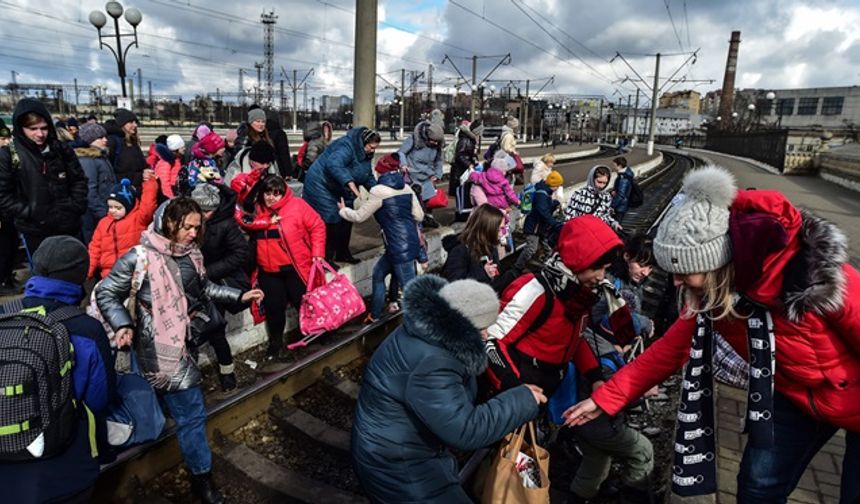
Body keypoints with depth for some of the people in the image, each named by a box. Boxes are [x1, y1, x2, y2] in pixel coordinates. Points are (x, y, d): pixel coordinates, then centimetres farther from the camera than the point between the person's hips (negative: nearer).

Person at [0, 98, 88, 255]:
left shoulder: (62, 149, 0)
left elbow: (79, 180, 7)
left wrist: (76, 206, -4)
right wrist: (29, 213, -15)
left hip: (68, 225, 3)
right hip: (35, 230, -2)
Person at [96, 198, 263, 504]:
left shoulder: (191, 252, 3)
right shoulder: (141, 257, -17)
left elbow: (204, 288, 16)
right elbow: (106, 293, -11)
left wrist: (239, 296, 11)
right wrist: (122, 325, -25)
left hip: (186, 340, 7)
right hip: (162, 347, -7)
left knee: (187, 409, 22)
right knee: (191, 411, -2)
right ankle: (202, 479, 14)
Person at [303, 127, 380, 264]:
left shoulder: (364, 153, 4)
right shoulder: (346, 147, -27)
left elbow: (368, 176, 13)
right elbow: (333, 164, -44)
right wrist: (350, 182, -52)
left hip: (339, 190, 10)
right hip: (322, 185, -10)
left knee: (346, 218, 11)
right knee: (331, 221, -15)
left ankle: (342, 254, 26)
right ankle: (325, 258, -5)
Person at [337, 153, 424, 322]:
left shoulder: (379, 191, -11)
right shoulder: (406, 188, 8)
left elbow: (359, 216, -1)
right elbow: (419, 216, 8)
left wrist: (343, 210, 18)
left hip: (400, 247, -9)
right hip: (410, 242, 9)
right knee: (379, 273, 22)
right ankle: (374, 314, 33)